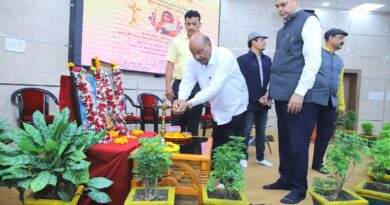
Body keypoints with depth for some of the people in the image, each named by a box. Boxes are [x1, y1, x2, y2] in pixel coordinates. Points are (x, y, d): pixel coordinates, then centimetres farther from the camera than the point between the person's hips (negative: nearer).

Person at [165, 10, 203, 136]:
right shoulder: (177, 40, 7)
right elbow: (170, 64, 6)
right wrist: (168, 86, -2)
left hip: (198, 86, -1)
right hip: (179, 84, 1)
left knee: (193, 124, 7)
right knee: (177, 122, 5)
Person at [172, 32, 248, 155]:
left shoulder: (225, 56, -26)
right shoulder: (194, 61, -7)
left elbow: (215, 86, -35)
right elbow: (187, 82, -12)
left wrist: (189, 103, -43)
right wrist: (181, 100, -34)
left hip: (235, 111, -5)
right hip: (217, 113, 6)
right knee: (215, 149, 14)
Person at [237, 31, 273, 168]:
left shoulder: (267, 60, 10)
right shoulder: (242, 60, -4)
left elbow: (271, 79, 9)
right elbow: (244, 83, -10)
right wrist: (257, 98, -14)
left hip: (264, 102, 5)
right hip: (250, 102, -5)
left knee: (261, 131, 13)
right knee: (246, 131, 3)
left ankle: (260, 157, 24)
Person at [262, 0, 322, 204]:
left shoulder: (308, 21, -5)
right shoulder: (283, 29, 18)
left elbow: (313, 60, -14)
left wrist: (300, 92, -19)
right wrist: (271, 89, 18)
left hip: (297, 96, -8)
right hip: (282, 95, 8)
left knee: (297, 142, 0)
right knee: (284, 140, 14)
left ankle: (299, 188, 13)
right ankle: (286, 179, 27)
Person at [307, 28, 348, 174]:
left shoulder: (339, 61, 18)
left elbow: (340, 83, 22)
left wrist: (341, 103, 20)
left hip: (331, 102, 7)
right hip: (314, 100, -7)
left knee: (325, 134, 10)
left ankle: (317, 163, 23)